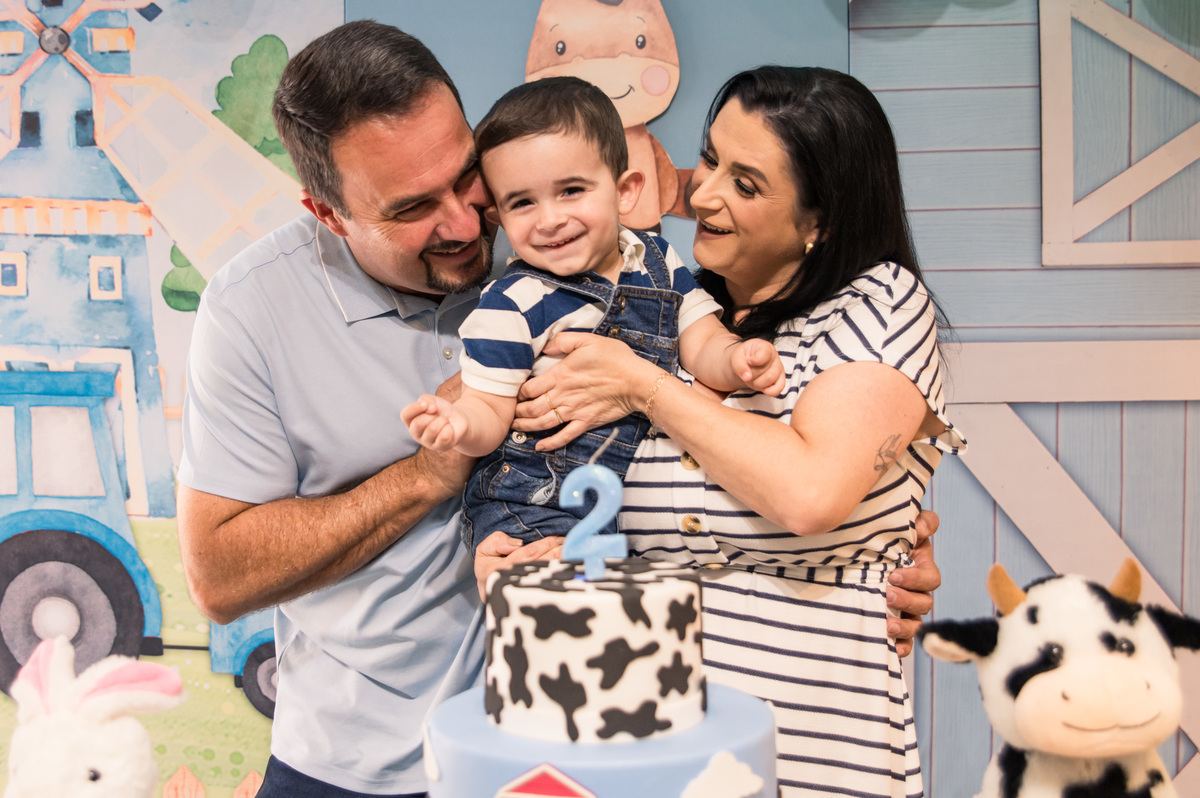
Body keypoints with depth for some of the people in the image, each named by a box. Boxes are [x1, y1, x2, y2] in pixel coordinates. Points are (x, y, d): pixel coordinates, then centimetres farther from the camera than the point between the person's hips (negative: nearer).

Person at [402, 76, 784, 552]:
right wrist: (461, 424, -32)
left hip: (639, 494, 5)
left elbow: (702, 347, 3)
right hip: (528, 508, -5)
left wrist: (738, 359, -20)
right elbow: (490, 411, -8)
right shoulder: (511, 305, -11)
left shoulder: (659, 263, 4)